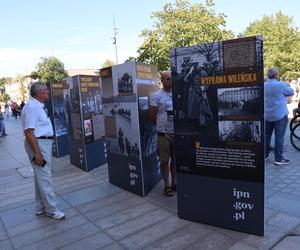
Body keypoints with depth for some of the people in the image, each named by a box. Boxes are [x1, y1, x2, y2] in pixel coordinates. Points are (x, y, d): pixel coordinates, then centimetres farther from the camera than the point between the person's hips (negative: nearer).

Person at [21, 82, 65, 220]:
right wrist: (37, 152, -25)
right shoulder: (31, 106, -18)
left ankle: (41, 207, 27)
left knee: (41, 176, 16)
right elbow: (29, 132, -23)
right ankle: (51, 210, 7)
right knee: (45, 177, -3)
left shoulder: (38, 105, 12)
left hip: (44, 143, 10)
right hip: (38, 144, -10)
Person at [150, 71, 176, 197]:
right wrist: (161, 125, 6)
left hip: (177, 132, 3)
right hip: (163, 133, -3)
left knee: (175, 160, 12)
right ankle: (167, 185, 18)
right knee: (164, 161, 5)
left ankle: (174, 182, 28)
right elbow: (152, 115, -2)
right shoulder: (157, 95, -4)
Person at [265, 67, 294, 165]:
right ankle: (279, 159, 0)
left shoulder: (264, 85, 5)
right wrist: (286, 85, 19)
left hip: (267, 115, 6)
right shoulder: (281, 85, -14)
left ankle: (265, 155, 21)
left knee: (266, 135, 13)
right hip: (280, 115, -6)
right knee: (279, 137, -2)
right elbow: (291, 92, 0)